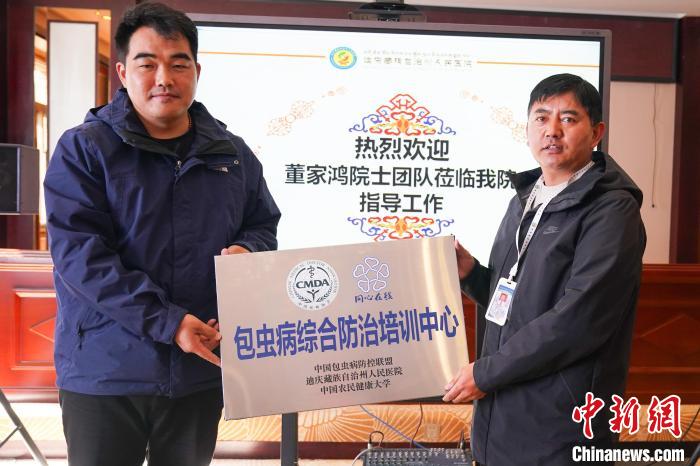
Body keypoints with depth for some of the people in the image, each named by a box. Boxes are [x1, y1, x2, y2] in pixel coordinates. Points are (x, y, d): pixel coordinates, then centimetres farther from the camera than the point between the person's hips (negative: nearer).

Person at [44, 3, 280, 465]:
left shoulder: (233, 154, 7)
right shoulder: (82, 149, -6)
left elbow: (264, 226, 16)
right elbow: (79, 254, -15)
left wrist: (246, 250, -9)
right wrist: (166, 321, -22)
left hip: (202, 369, 4)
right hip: (105, 372, -3)